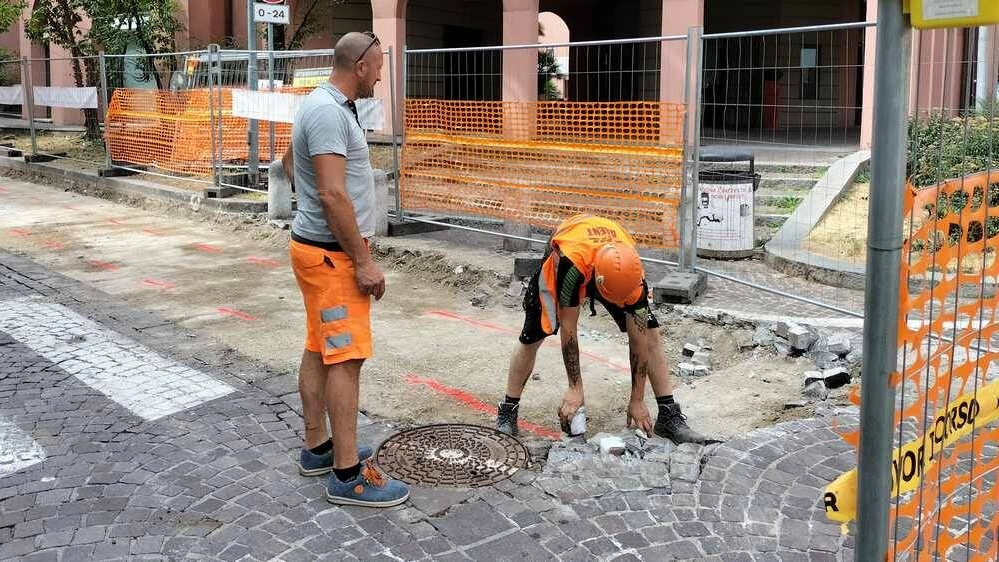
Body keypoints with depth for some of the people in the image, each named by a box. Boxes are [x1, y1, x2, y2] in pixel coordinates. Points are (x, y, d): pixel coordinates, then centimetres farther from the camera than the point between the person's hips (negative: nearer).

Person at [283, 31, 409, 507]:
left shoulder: (324, 106, 14)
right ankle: (348, 476, -4)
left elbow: (289, 161, 29)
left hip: (321, 248, 11)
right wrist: (363, 262, -23)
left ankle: (318, 448, 26)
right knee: (346, 357, -8)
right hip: (332, 253, -11)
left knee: (319, 351, 15)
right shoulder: (329, 112, -19)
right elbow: (333, 195, -25)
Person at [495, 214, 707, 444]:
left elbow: (639, 342, -26)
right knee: (532, 337, -6)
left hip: (612, 267, 2)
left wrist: (638, 401, -19)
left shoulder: (632, 274, -37)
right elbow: (568, 329, -33)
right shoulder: (571, 263, -46)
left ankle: (669, 415, 0)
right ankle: (507, 412, 10)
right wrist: (575, 389, -26)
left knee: (651, 334, -9)